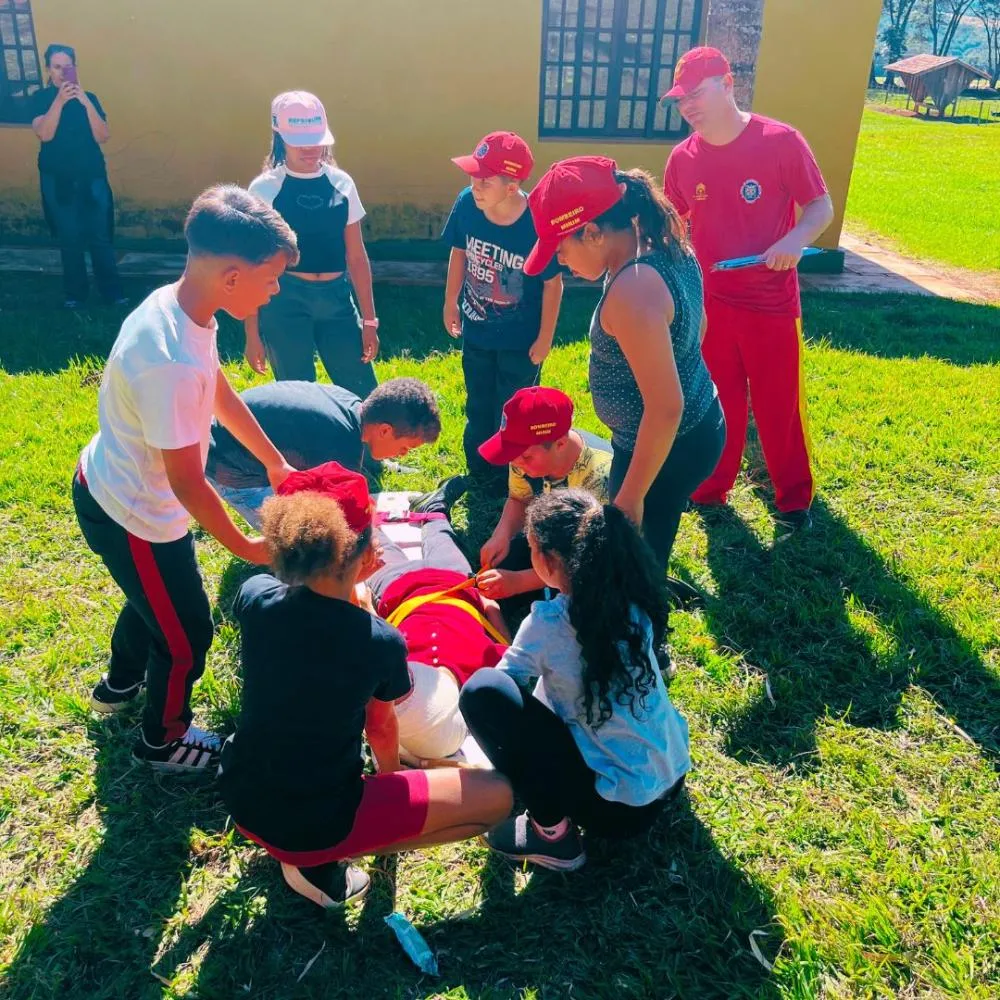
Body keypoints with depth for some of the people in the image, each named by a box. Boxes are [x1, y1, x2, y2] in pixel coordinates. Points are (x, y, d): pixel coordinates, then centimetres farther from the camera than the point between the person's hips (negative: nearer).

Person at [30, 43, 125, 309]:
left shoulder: (89, 98, 5)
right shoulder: (40, 98, 1)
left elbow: (102, 137, -7)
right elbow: (45, 134, -15)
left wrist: (86, 103, -18)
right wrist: (59, 100, -25)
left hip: (92, 177, 1)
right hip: (58, 180, -1)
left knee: (100, 236, -1)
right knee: (69, 238, 3)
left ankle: (112, 290, 9)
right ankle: (75, 293, 14)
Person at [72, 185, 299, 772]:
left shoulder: (177, 306, -10)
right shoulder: (171, 363, -38)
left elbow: (221, 393, 6)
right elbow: (188, 485, -29)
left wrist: (276, 463, 14)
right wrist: (248, 549, -14)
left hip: (108, 488, 9)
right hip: (134, 519, -9)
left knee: (152, 596, 32)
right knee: (187, 632, 12)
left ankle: (120, 685, 61)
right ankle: (165, 741, 40)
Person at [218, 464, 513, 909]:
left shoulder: (254, 597, -14)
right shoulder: (382, 642, -22)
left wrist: (346, 580, 11)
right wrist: (390, 777, 21)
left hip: (242, 800, 6)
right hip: (316, 823, -5)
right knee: (498, 796, -1)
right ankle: (322, 860, 3)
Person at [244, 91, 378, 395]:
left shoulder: (341, 184, 5)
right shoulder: (264, 189, -3)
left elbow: (357, 257, 8)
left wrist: (369, 320, 6)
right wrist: (252, 333, -2)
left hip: (336, 298, 3)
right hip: (285, 301, -3)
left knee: (364, 397, 5)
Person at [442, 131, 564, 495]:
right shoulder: (466, 204, -19)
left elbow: (552, 283, -15)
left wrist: (545, 338, -9)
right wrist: (450, 301, 9)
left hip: (521, 341, -3)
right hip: (475, 333, 4)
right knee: (478, 410, 21)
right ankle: (479, 476, 43)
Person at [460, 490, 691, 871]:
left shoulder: (549, 625, -23)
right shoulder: (630, 599, -5)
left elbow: (504, 680, -2)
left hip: (617, 803, -8)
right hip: (672, 775, 8)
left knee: (482, 690, -18)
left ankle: (552, 832, -6)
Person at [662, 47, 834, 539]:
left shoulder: (781, 142, -11)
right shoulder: (682, 158, 0)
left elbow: (821, 207, -5)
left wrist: (796, 240, -25)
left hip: (772, 304, -3)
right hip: (709, 304, 3)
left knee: (780, 407, 7)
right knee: (716, 404, 15)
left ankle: (794, 500, 25)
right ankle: (709, 490, 32)